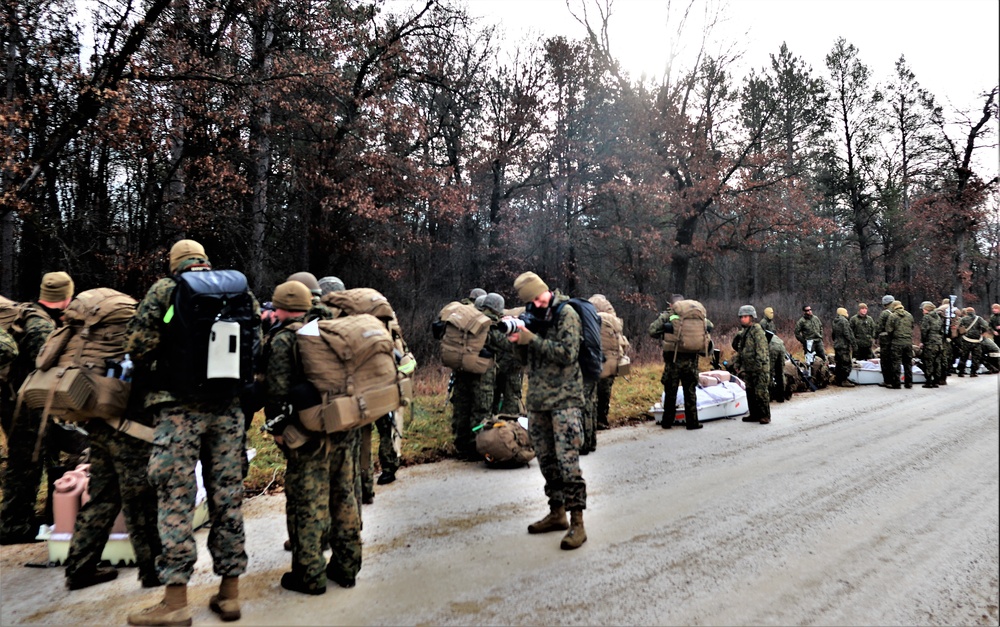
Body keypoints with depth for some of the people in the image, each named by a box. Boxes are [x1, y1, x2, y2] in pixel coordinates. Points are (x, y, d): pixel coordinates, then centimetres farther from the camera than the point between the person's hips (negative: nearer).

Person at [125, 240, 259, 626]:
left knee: (176, 497, 1)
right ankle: (229, 593, 16)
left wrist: (156, 375, 14)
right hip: (228, 408, 4)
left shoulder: (164, 291, 1)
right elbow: (258, 349, 9)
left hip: (179, 407, -3)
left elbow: (139, 347, -4)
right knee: (228, 496, 8)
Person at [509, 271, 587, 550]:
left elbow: (568, 353, -18)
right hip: (537, 400, 7)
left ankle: (577, 522, -3)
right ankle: (557, 513, 25)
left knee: (568, 461, -9)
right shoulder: (532, 315, 13)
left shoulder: (566, 313, -7)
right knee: (546, 461, 13)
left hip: (564, 399, -7)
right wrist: (518, 341, -4)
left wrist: (532, 339, -18)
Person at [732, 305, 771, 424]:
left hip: (759, 369, -8)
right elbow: (739, 351, 21)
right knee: (750, 392, 12)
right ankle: (754, 414, 21)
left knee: (761, 392, -5)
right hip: (747, 369, 9)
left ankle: (765, 416, 3)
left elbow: (761, 349, -17)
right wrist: (737, 365, 16)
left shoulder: (757, 331, -10)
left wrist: (759, 364, -22)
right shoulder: (742, 333, 16)